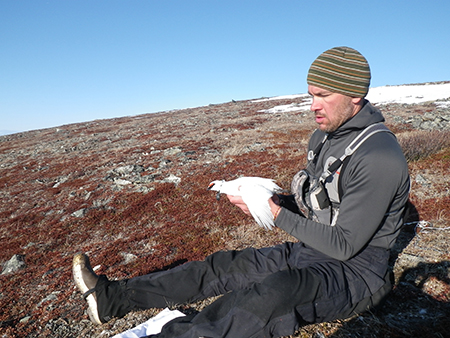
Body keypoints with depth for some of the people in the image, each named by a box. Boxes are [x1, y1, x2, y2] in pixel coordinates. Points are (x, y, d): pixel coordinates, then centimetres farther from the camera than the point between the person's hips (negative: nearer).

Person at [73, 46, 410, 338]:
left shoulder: (381, 159, -23)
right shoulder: (323, 137, 5)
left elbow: (345, 245, -22)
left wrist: (278, 214, -21)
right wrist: (274, 199, -5)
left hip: (354, 270, -6)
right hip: (310, 251, 7)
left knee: (275, 292, -38)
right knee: (225, 266, -3)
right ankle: (114, 298, 3)